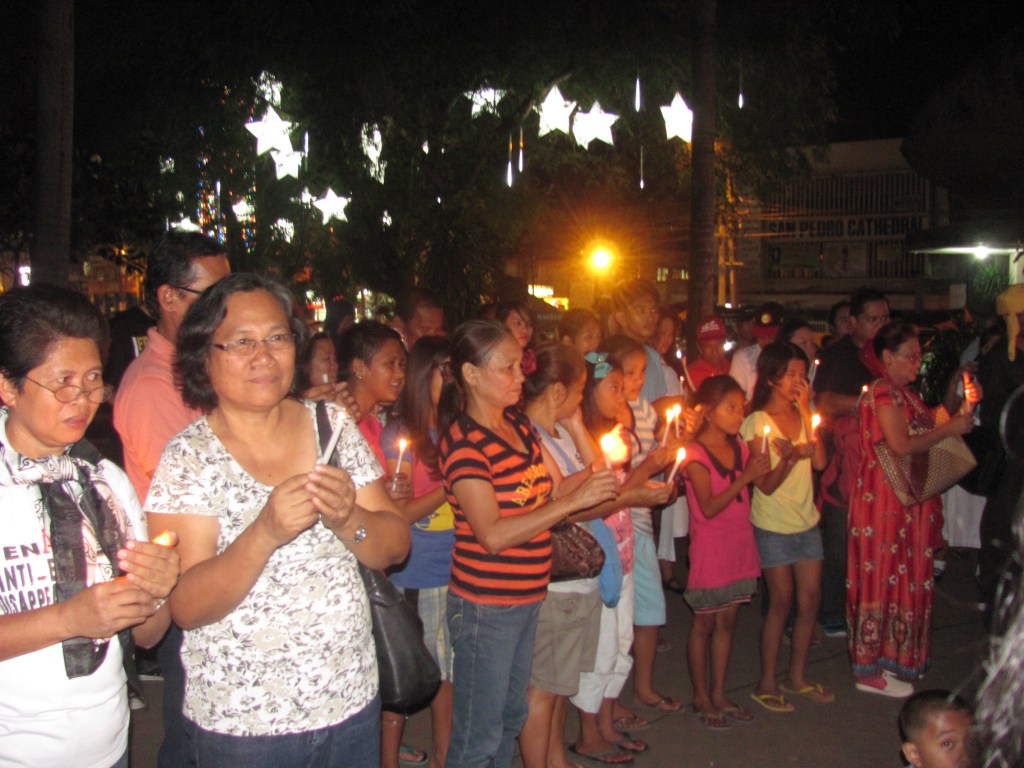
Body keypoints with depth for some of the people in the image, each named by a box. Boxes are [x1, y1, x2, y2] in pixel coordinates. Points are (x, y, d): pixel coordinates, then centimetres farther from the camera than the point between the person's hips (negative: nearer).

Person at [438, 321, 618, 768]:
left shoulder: (517, 424, 7)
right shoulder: (463, 442, -18)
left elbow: (541, 493, 11)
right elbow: (493, 534, -24)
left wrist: (602, 481, -3)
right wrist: (572, 501, -24)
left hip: (528, 596, 8)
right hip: (486, 605, -8)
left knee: (511, 718, 21)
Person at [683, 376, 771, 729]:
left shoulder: (739, 447, 8)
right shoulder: (695, 455, -12)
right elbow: (709, 507, -20)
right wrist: (744, 478, -25)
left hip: (739, 544, 7)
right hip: (710, 548, -6)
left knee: (727, 621, 13)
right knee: (704, 623, 5)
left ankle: (719, 694, 24)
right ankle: (701, 697, 18)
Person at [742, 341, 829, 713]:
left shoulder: (801, 414, 6)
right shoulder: (758, 422, -10)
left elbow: (819, 461, -8)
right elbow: (766, 484, -14)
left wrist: (806, 411, -11)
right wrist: (790, 457, -31)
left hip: (807, 521, 5)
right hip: (773, 525, -5)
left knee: (810, 599, 7)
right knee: (781, 602, -1)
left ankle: (797, 675, 24)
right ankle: (766, 683, 13)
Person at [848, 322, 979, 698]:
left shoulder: (903, 392, 15)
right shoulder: (883, 393, -16)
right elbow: (901, 445, -25)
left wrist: (959, 408, 2)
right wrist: (949, 428, -16)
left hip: (908, 501, 9)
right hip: (885, 500, -9)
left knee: (903, 578, 16)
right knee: (883, 578, -2)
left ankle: (892, 656, 29)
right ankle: (870, 670, 8)